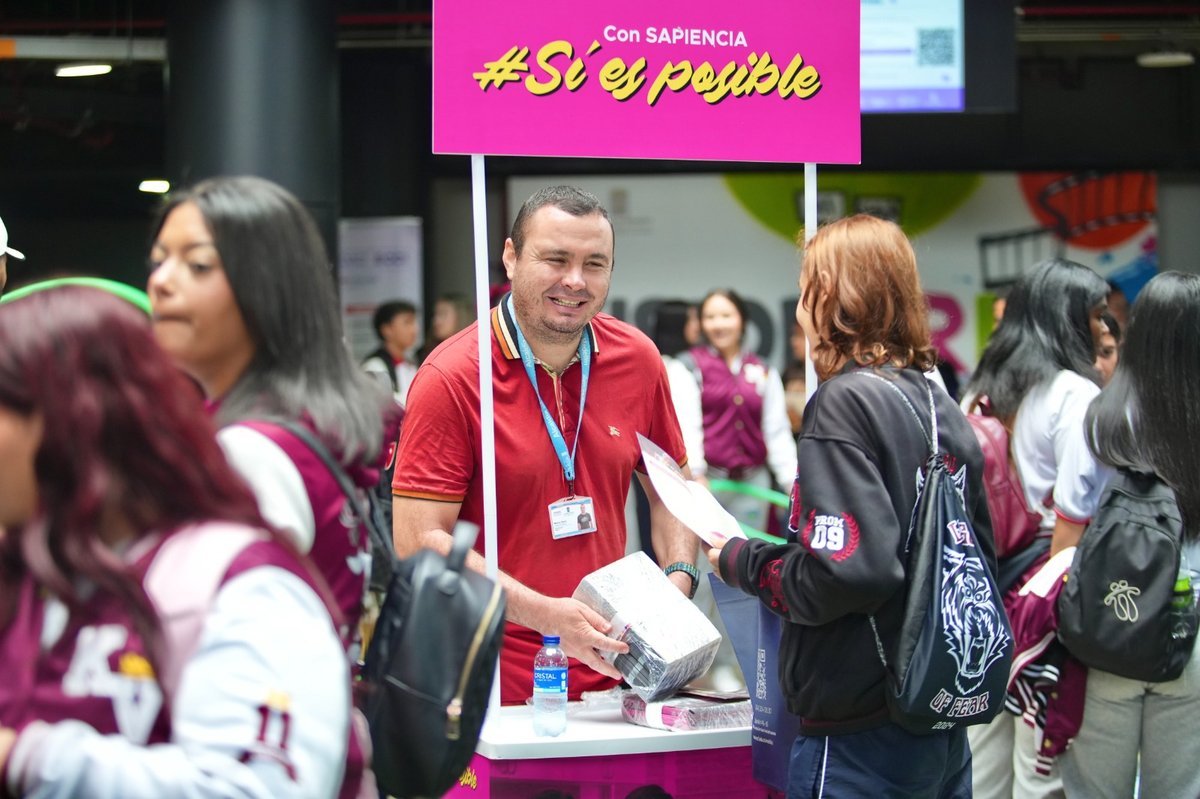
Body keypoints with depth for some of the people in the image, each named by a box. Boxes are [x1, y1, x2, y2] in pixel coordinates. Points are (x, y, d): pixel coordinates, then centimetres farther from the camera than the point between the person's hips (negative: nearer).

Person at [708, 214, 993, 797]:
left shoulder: (845, 401, -14)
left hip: (862, 739, -8)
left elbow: (847, 571, -23)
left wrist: (740, 562, -8)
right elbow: (980, 560, 14)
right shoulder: (941, 407, 8)